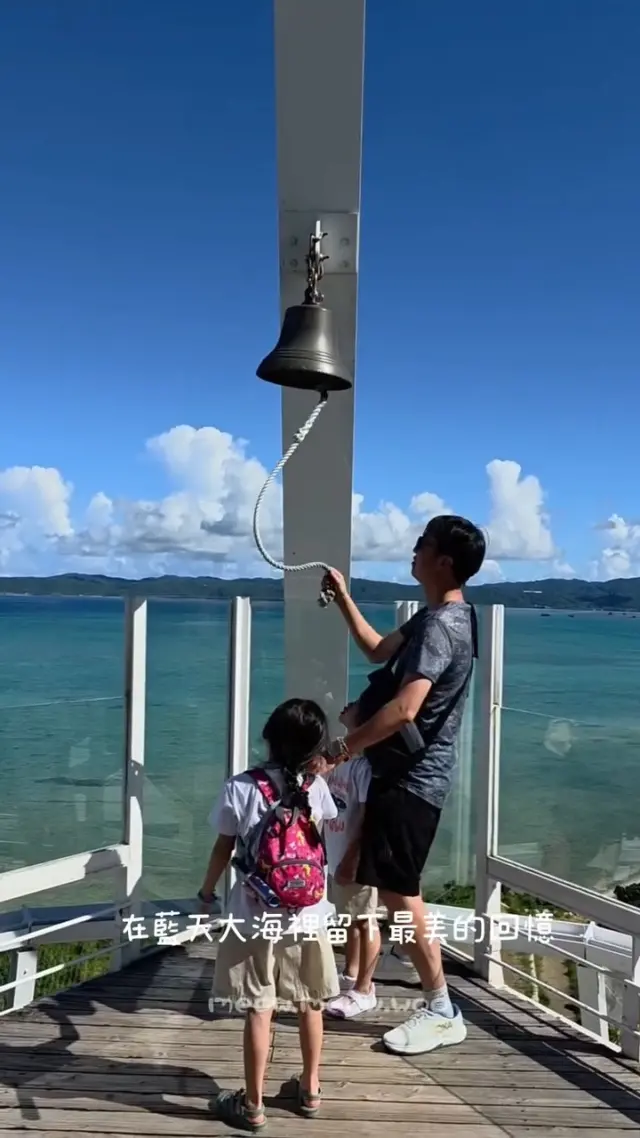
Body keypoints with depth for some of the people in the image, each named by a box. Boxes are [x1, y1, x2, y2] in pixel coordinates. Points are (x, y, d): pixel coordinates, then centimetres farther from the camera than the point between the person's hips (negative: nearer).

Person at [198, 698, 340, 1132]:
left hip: (257, 916, -3)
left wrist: (206, 893, 13)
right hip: (307, 915, 3)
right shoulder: (317, 787, -6)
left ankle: (252, 1105, 18)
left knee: (259, 1010, 7)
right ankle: (310, 1090, 34)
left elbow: (224, 849, -4)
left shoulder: (241, 787, -14)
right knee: (310, 1005, 19)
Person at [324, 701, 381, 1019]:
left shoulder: (366, 762, -21)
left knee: (364, 920, 3)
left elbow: (369, 817, -22)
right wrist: (330, 853, 19)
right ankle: (350, 976, 36)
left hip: (355, 857, -9)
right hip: (336, 855, 9)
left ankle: (363, 990, 14)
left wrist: (351, 859, -22)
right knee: (349, 919, 21)